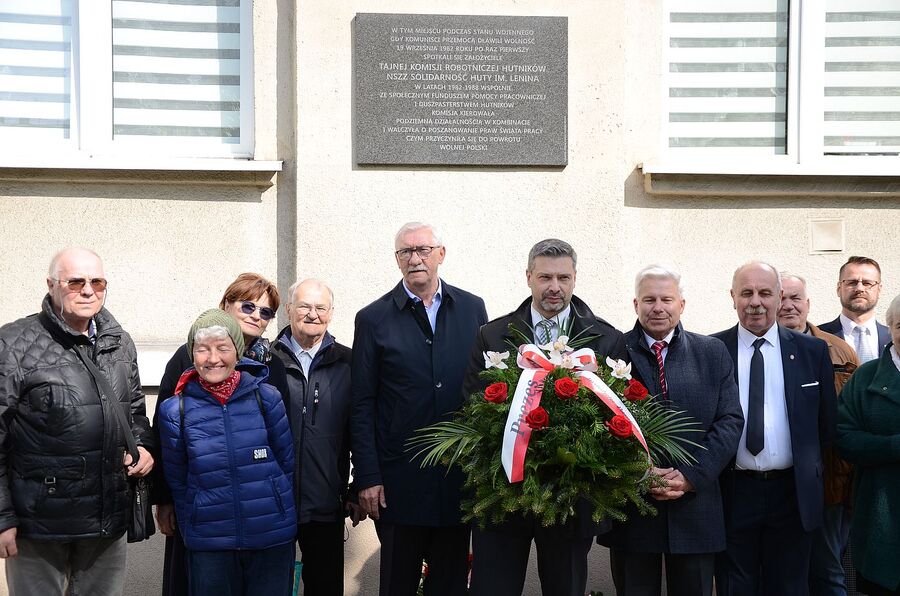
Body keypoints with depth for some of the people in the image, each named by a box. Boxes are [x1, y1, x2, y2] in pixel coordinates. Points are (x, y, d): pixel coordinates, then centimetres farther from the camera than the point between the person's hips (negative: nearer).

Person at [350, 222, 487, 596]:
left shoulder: (472, 309, 6)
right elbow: (362, 406, -2)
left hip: (461, 476, 2)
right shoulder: (374, 319, 0)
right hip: (400, 478, -2)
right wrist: (367, 477, -7)